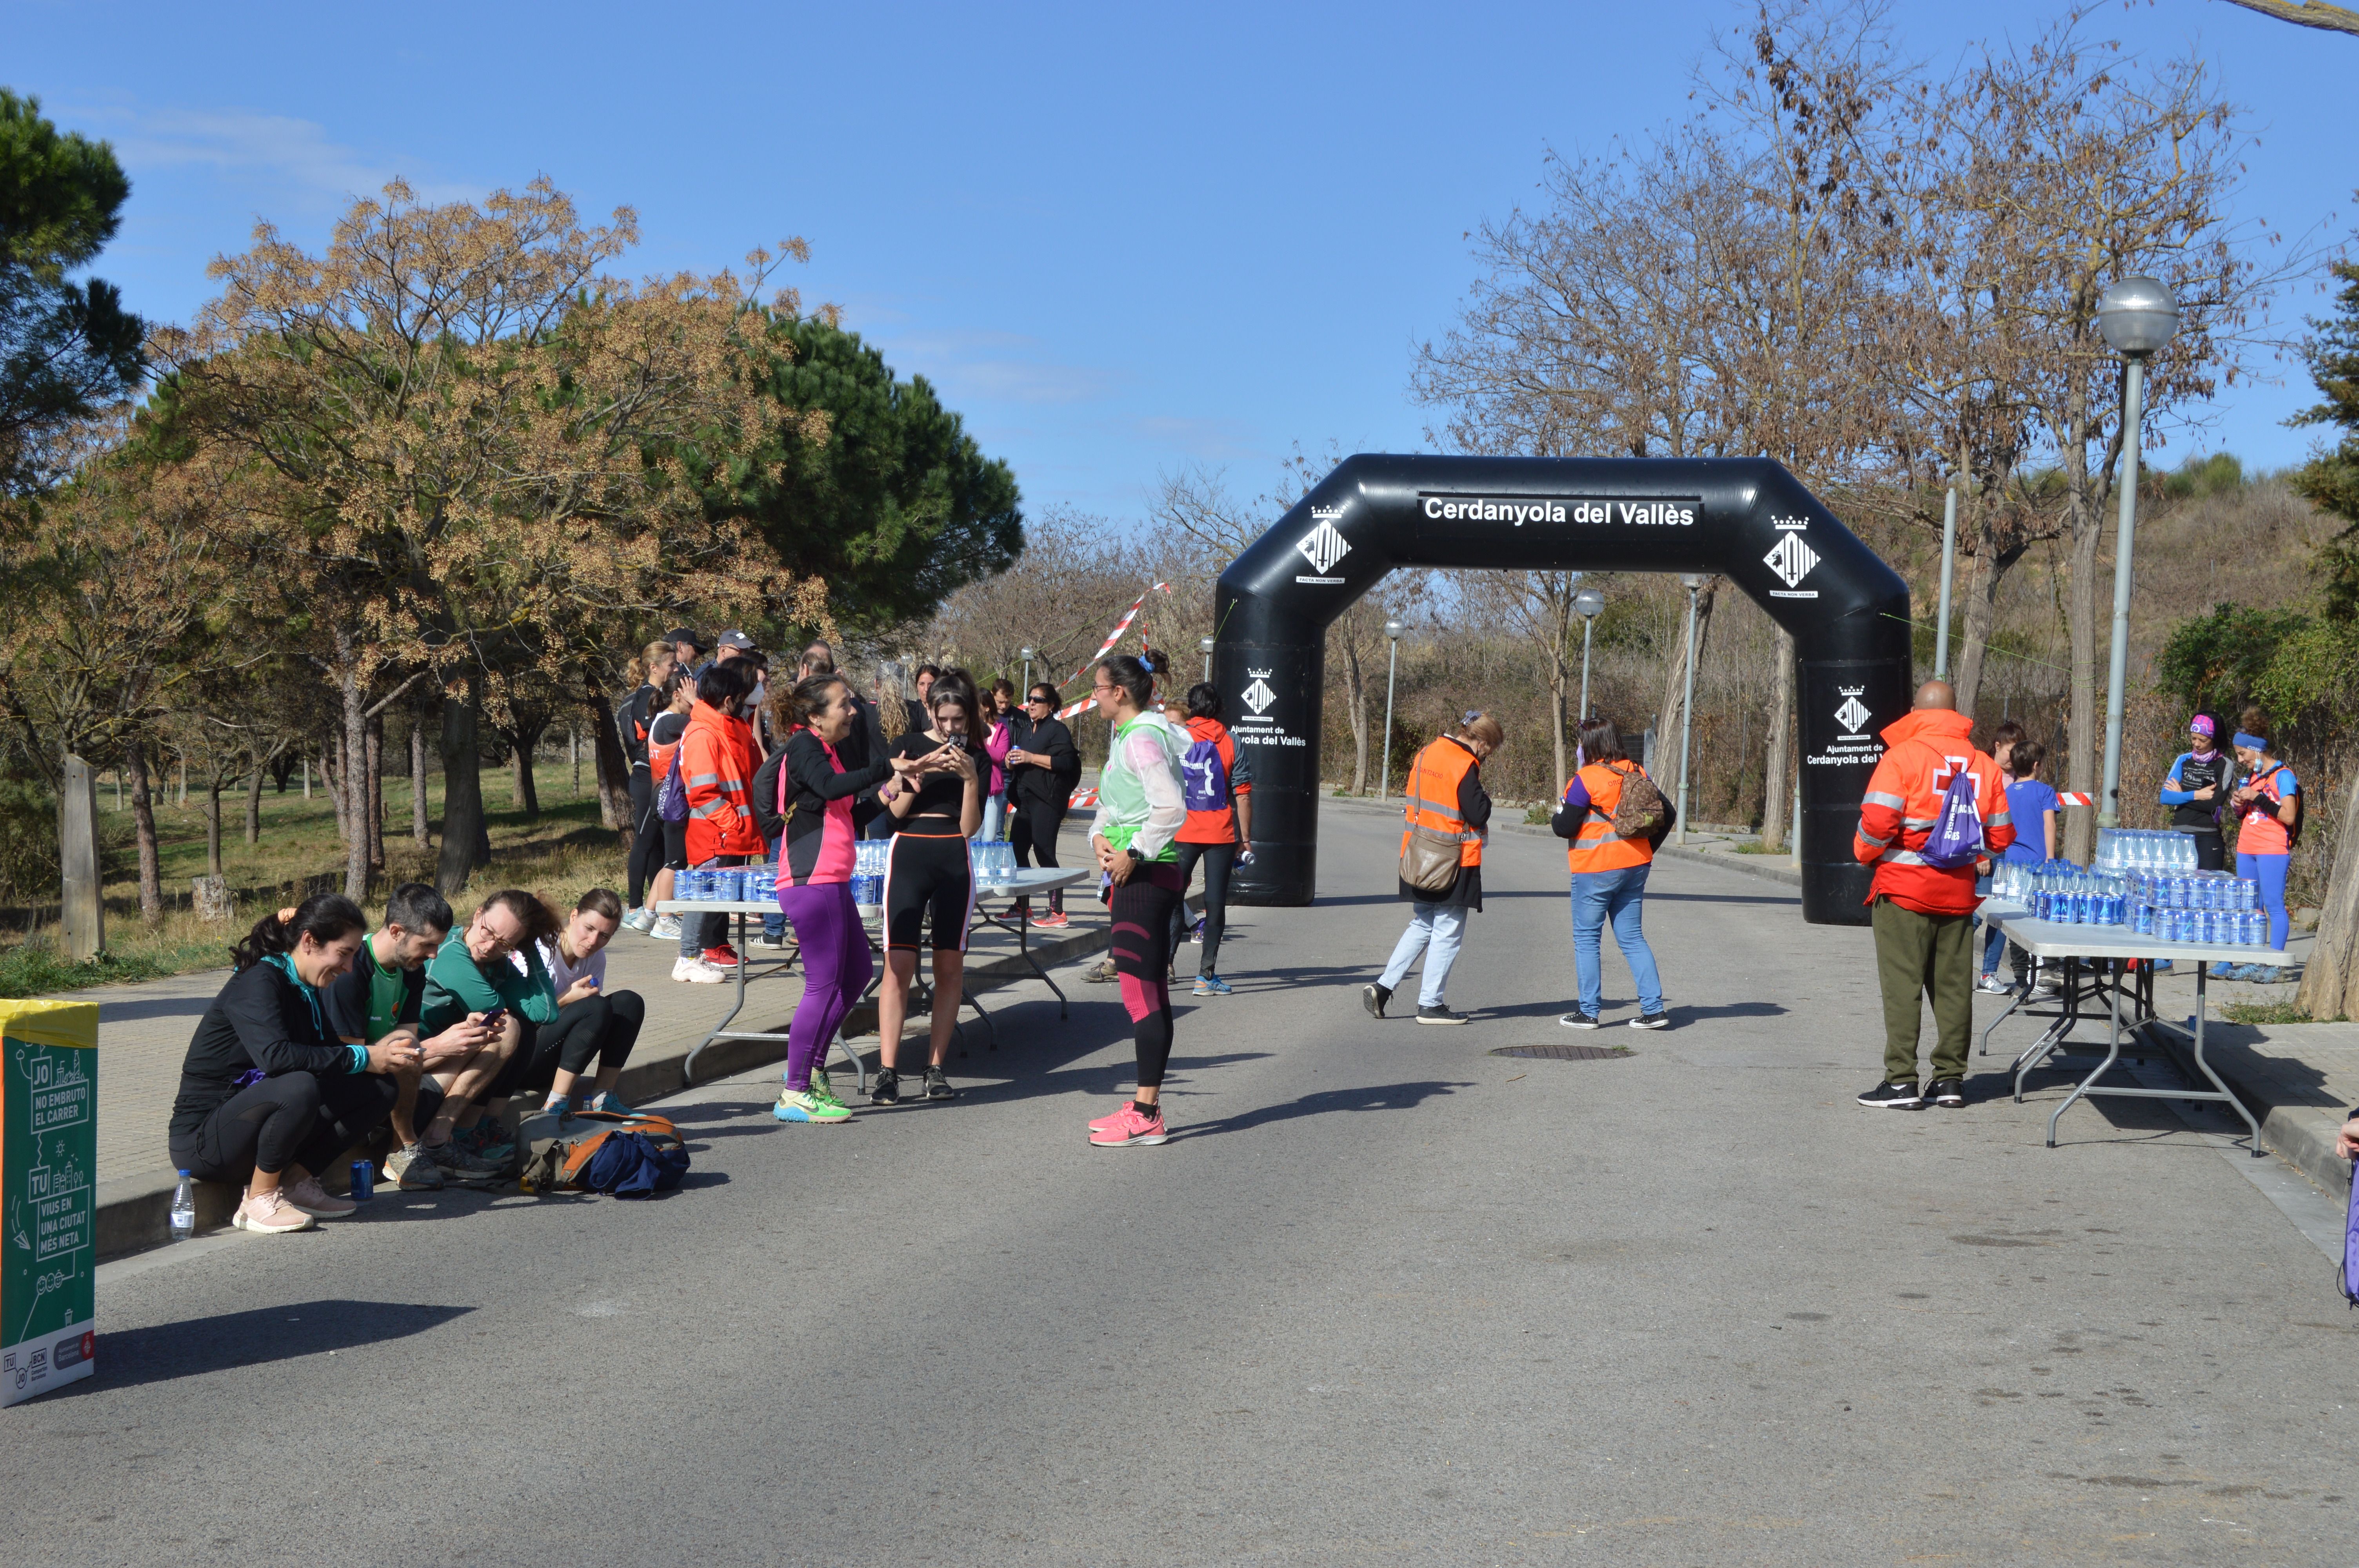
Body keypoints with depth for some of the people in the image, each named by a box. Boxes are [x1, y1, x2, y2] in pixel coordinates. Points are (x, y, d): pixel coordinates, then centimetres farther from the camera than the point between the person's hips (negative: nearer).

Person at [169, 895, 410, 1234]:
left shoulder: (304, 990, 9)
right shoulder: (258, 982, -18)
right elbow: (274, 1055, -34)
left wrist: (380, 1055, -8)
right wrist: (363, 1058, -29)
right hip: (202, 1140, -8)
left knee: (381, 1088, -4)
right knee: (298, 1087, -38)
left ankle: (295, 1181, -3)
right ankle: (260, 1199, -17)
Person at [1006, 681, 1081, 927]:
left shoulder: (1058, 730, -6)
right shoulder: (1028, 729, 21)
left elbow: (1067, 761, -19)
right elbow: (1017, 763, 32)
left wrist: (1031, 757, -19)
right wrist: (1011, 761, 8)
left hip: (1047, 802, -9)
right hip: (1026, 800, 9)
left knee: (1044, 853, -12)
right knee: (1016, 850, 10)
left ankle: (1058, 913, -12)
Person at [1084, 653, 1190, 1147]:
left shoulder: (1142, 739, -15)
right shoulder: (1126, 737, 16)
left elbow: (1171, 809, -24)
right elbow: (1112, 806, 23)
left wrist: (1133, 854, -17)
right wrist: (1100, 839, 4)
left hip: (1146, 876, -10)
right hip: (1132, 878, 10)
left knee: (1141, 994, -8)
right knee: (1150, 995, 12)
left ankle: (1146, 1117, -6)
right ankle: (1146, 1106, 17)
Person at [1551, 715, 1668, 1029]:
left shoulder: (1585, 781, -15)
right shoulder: (1638, 774, 6)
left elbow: (1565, 827, -14)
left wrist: (1560, 811, 8)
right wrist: (1645, 851, 19)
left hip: (1596, 869, -6)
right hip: (1636, 867, 7)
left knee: (1587, 939, 5)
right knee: (1632, 938, 12)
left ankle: (1589, 1012, 6)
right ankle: (1654, 1009, 6)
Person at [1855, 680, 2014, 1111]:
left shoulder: (1902, 756, -10)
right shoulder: (1984, 764, 6)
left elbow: (1877, 822, -18)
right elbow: (2001, 837, 7)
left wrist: (1865, 852, 2)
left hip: (1904, 888, -4)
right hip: (1958, 892, 4)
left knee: (1902, 985, -1)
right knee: (1953, 986, 10)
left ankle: (1901, 1080, -3)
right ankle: (1950, 1079, 13)